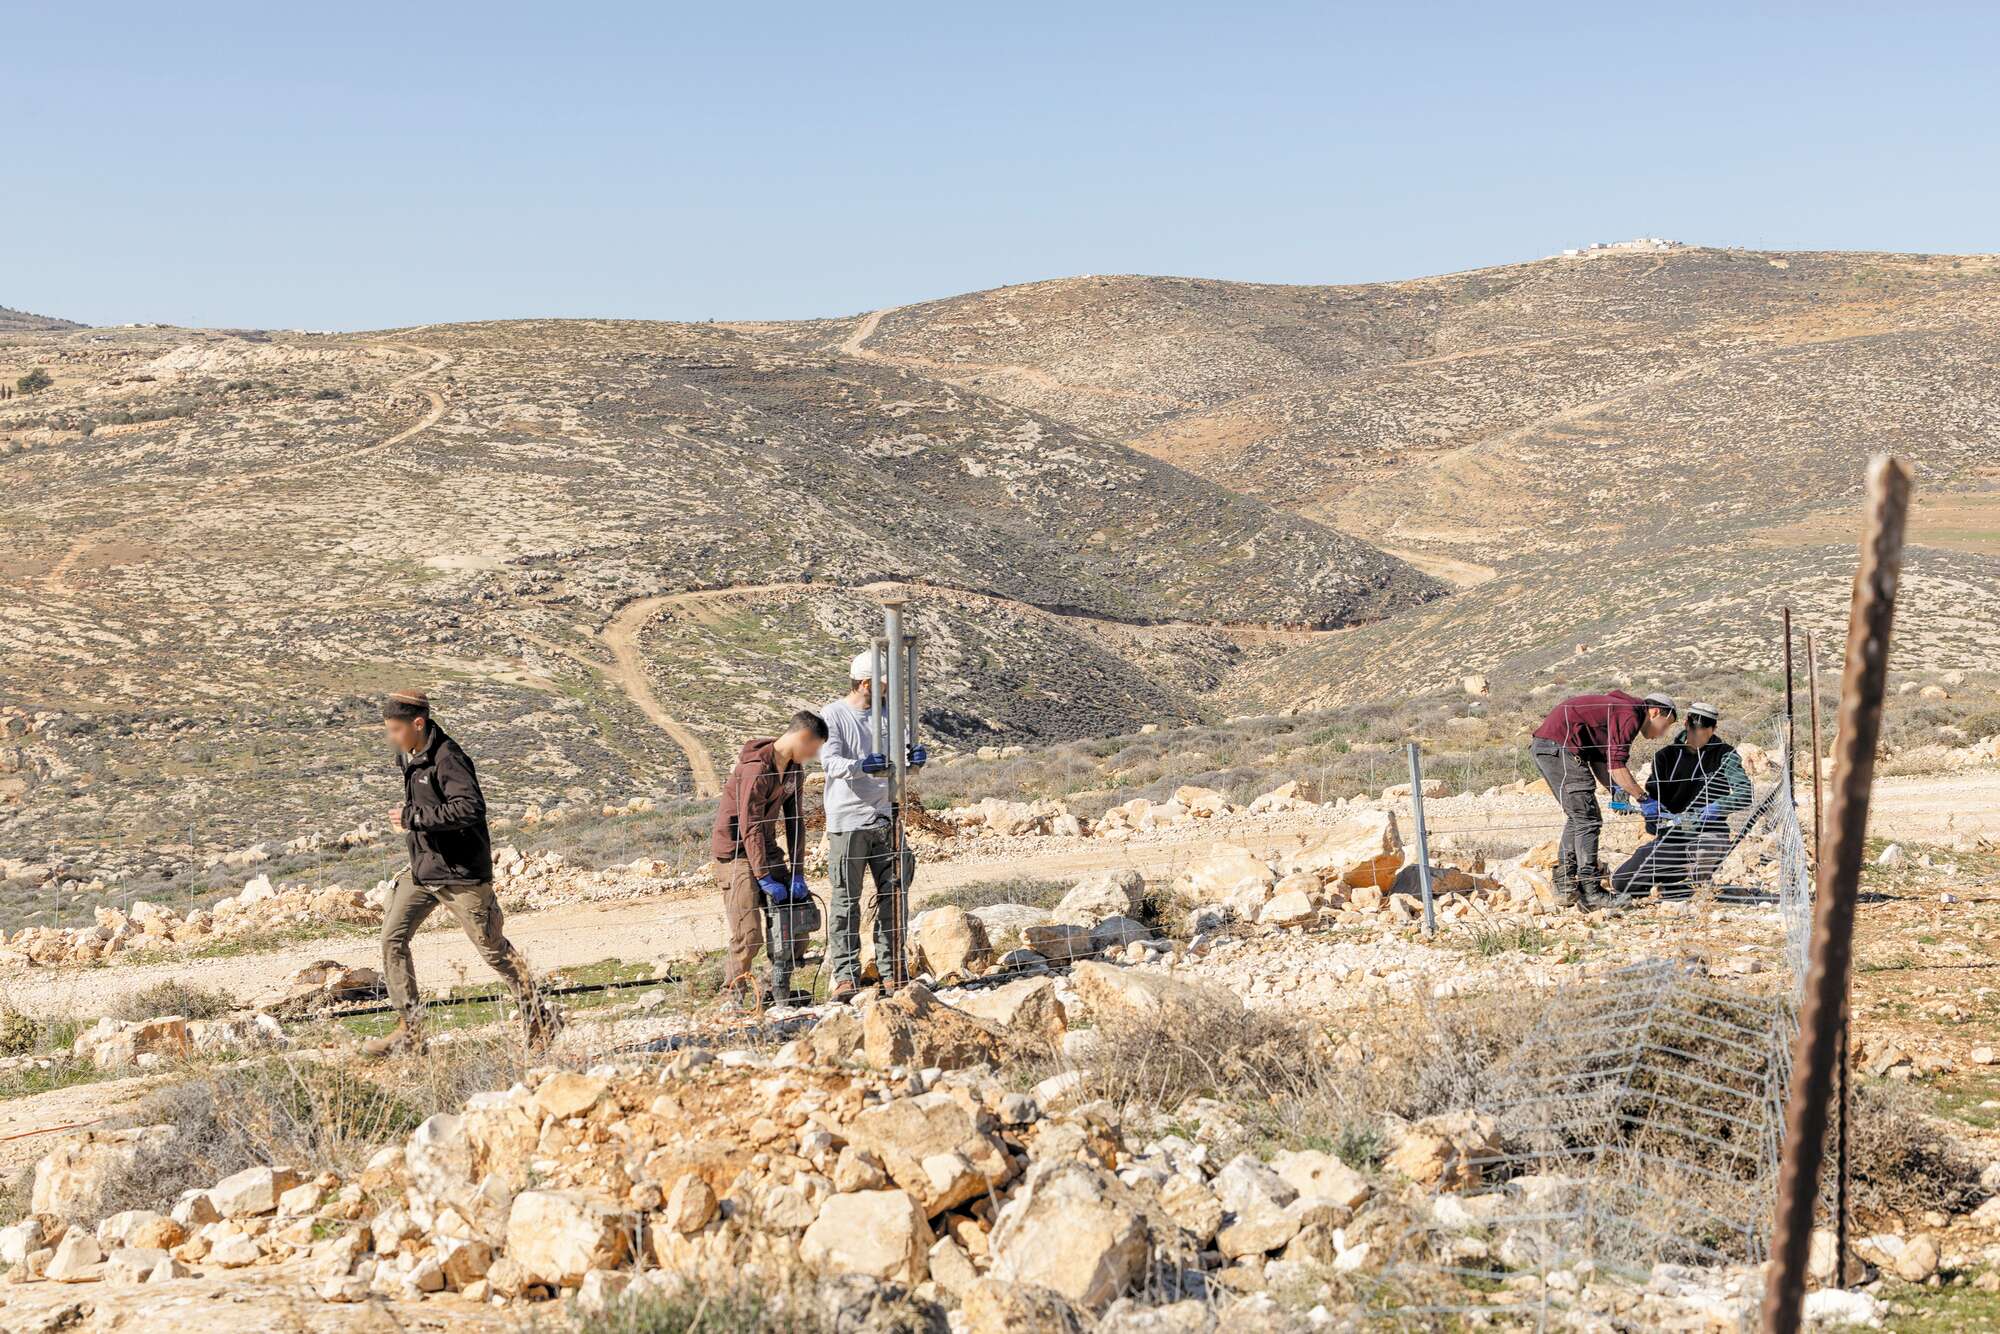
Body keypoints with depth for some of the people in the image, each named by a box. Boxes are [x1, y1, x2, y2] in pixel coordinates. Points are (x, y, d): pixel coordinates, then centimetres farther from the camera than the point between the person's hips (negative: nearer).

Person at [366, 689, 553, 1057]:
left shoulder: (447, 758, -20)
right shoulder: (410, 757, 8)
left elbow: (471, 808, -31)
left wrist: (413, 817, -26)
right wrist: (411, 815, 12)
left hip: (460, 873, -9)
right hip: (422, 870, 9)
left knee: (492, 948, 2)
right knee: (392, 938, 0)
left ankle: (538, 1019, 19)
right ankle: (409, 1030, 5)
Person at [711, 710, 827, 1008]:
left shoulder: (794, 769, 5)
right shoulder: (757, 769, -24)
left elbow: (795, 821, 4)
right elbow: (750, 828, -24)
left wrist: (797, 874, -2)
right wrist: (766, 879, -22)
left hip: (766, 847, 9)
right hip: (736, 850, -9)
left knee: (796, 919, 5)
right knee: (749, 934, -13)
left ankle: (779, 993, 13)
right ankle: (735, 994, 3)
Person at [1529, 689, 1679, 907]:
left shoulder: (1617, 710, 23)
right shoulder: (1630, 716, -9)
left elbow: (1599, 760, 19)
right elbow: (1616, 765, -16)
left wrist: (1616, 789, 5)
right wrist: (1643, 797, -9)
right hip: (1559, 745, -11)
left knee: (1577, 817, 19)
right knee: (1588, 820, -7)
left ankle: (1565, 887, 22)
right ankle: (1590, 893, -8)